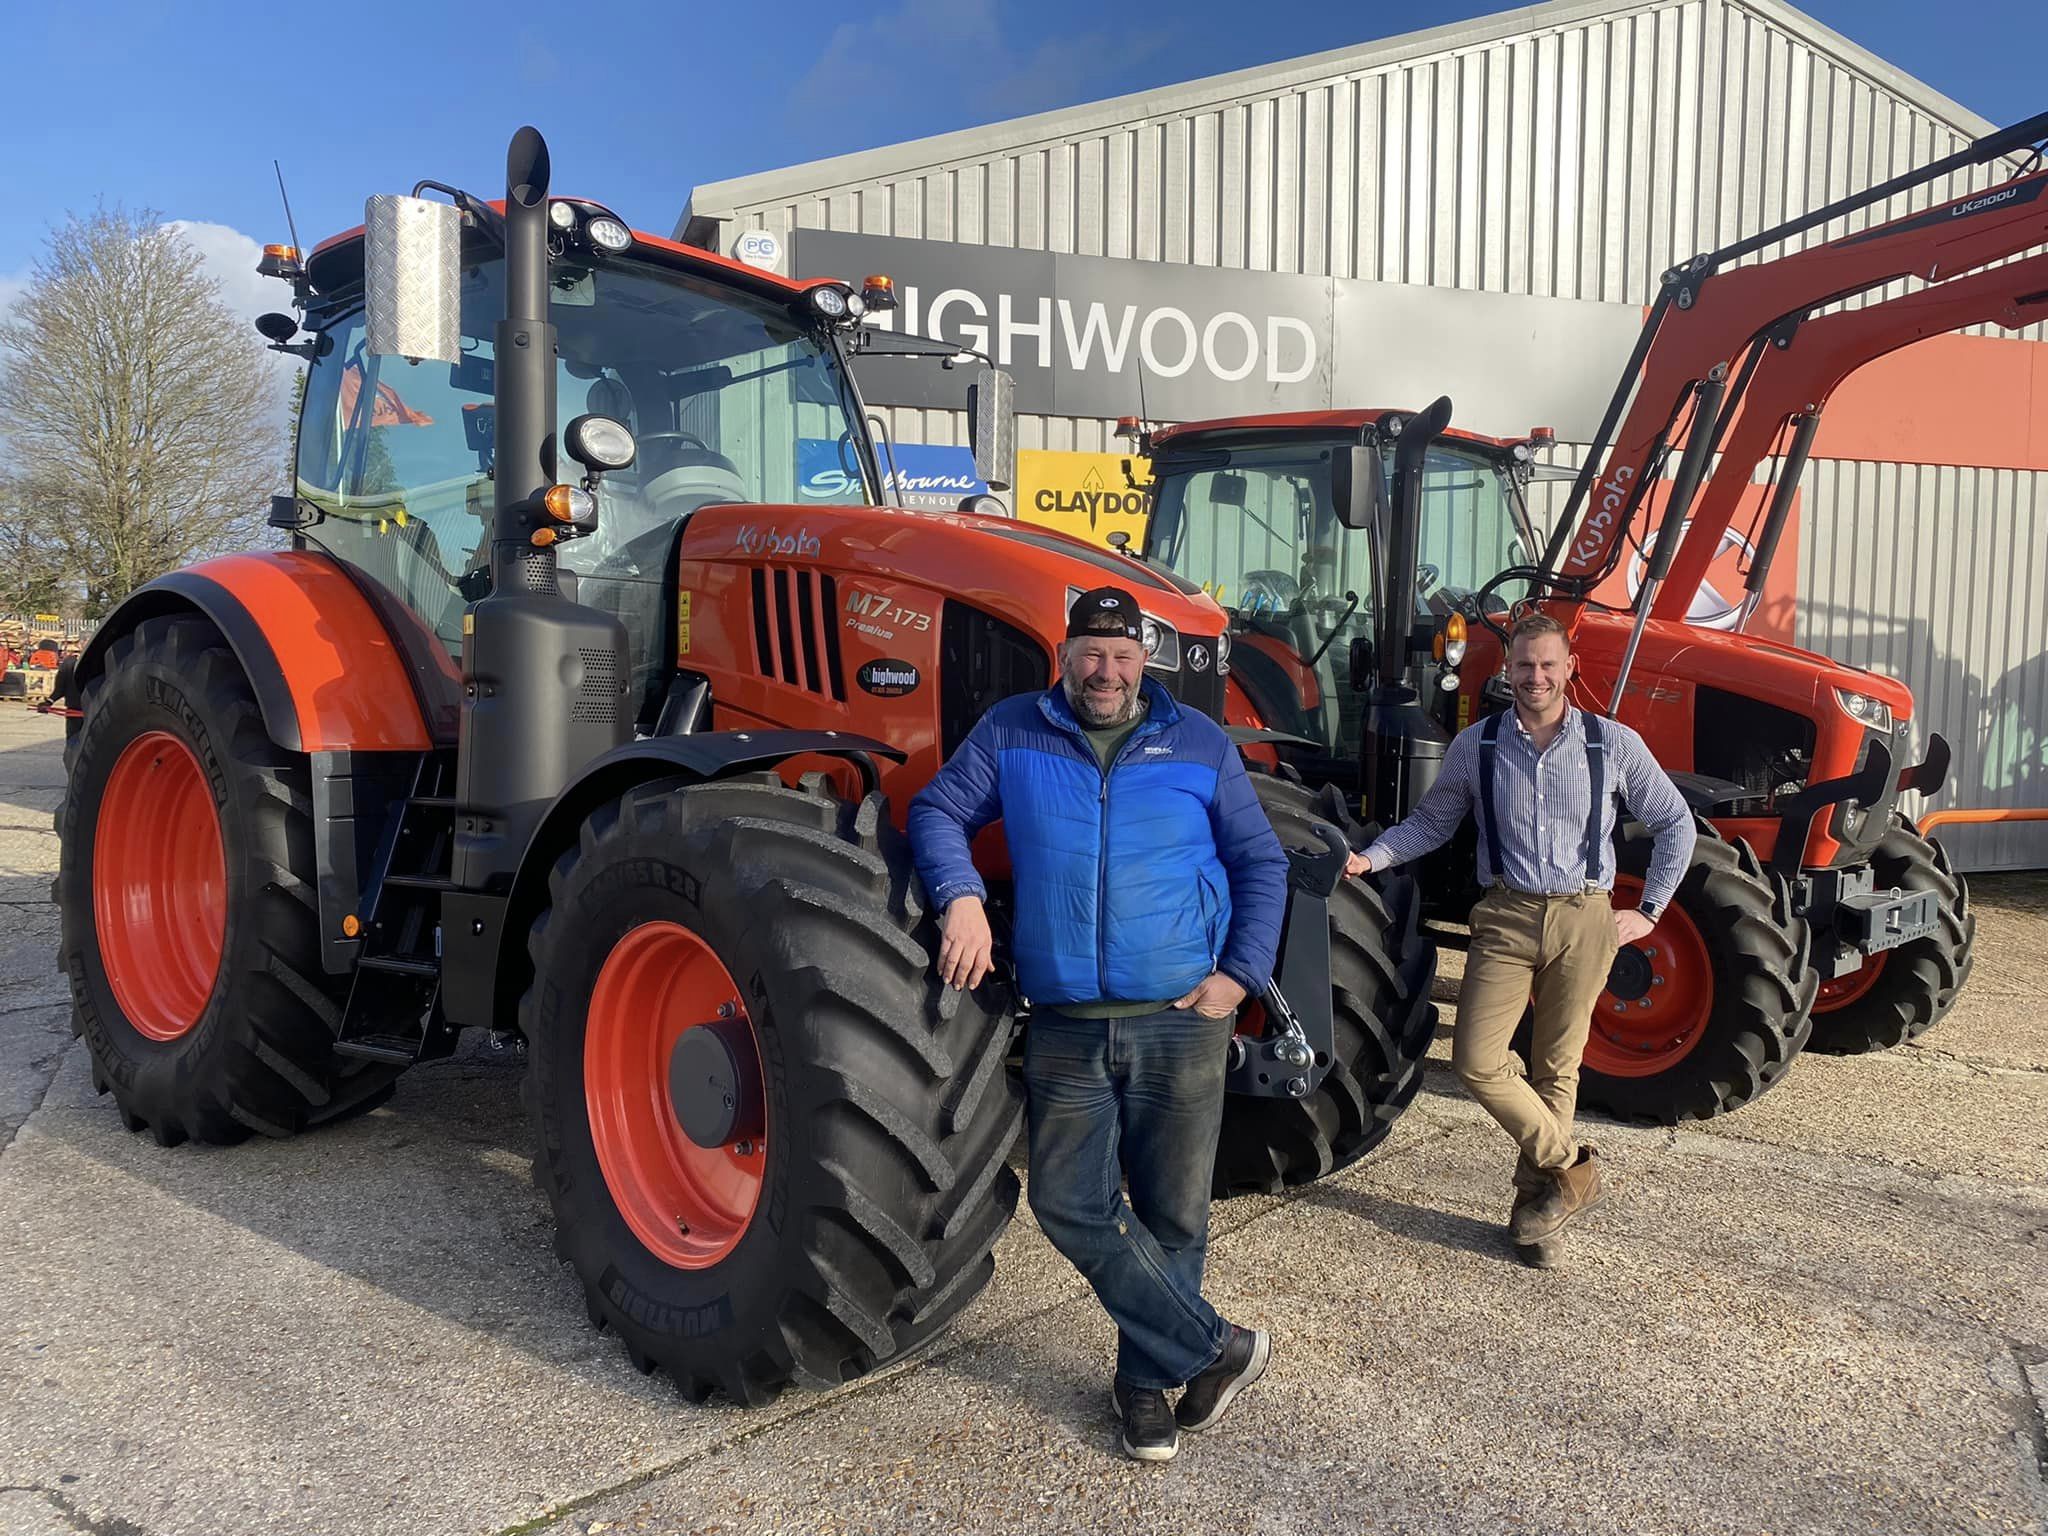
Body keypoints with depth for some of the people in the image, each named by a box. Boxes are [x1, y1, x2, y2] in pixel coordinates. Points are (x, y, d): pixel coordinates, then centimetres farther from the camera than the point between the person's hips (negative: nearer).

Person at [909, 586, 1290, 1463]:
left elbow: (1261, 864, 8)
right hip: (1066, 1025, 1)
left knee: (1170, 1215, 8)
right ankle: (1214, 1350, 14)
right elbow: (938, 811, 4)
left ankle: (1146, 1380, 29)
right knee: (1072, 1205, -2)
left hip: (1180, 1021, 0)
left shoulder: (1199, 745, 5)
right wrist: (961, 897, -15)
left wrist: (1241, 974, -3)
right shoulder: (1012, 733, 5)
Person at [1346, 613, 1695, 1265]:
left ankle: (1535, 1204, 23)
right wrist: (1370, 857, -5)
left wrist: (1649, 910, 7)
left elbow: (1675, 824, 12)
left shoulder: (1614, 744, 1)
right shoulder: (1476, 745, 3)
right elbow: (1430, 822, 11)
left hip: (1583, 918, -1)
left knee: (1556, 1069, 7)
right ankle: (1571, 1168, 10)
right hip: (1506, 917, 1)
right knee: (1476, 1062, -9)